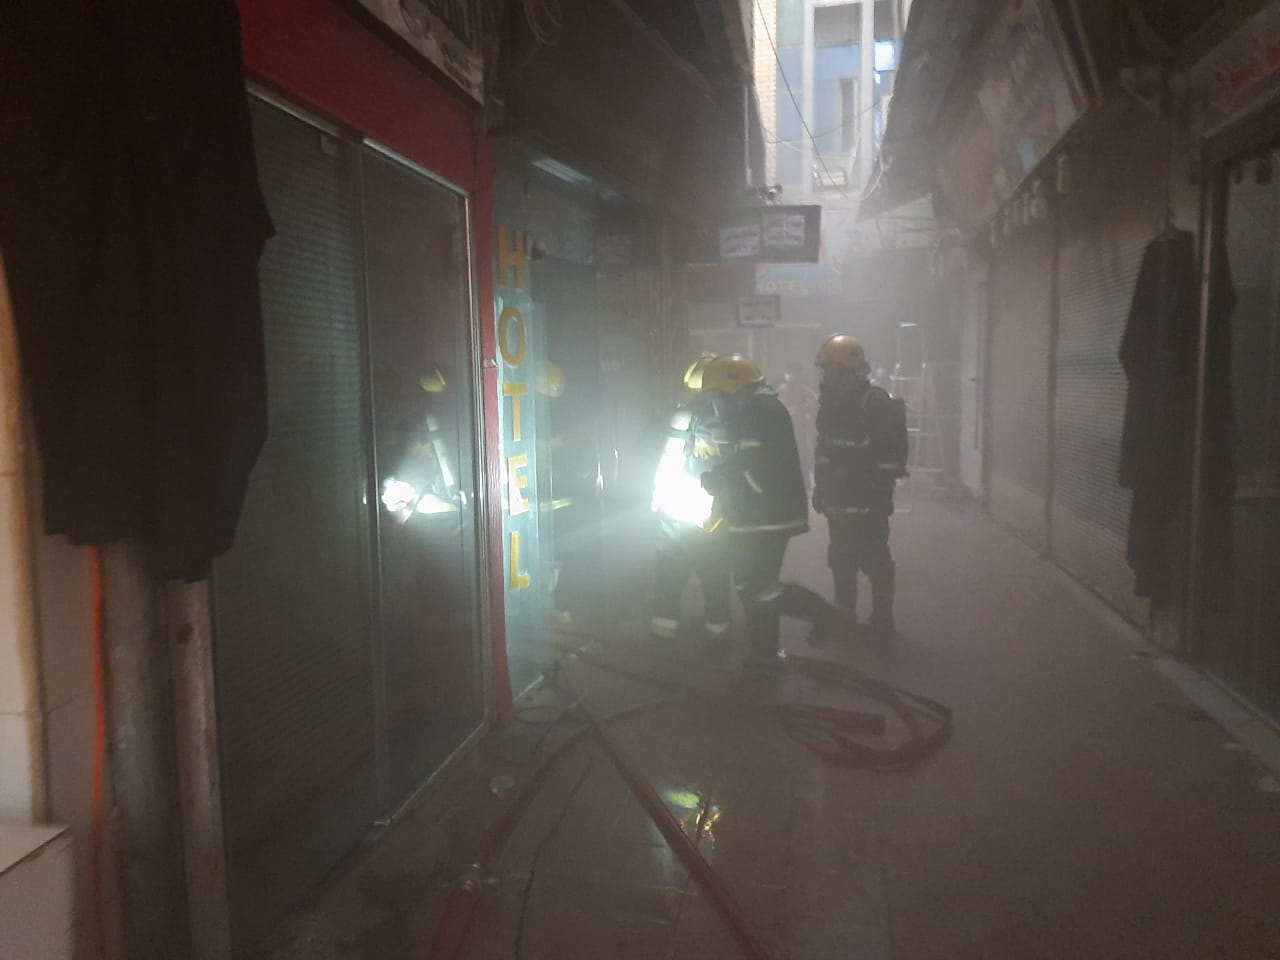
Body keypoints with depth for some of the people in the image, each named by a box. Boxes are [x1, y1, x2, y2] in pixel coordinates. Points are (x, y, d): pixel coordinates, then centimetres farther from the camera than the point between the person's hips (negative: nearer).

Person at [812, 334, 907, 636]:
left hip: (868, 503, -8)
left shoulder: (876, 404, -15)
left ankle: (882, 622, 11)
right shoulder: (831, 402, 11)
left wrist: (881, 495, -21)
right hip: (839, 501, 8)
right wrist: (821, 489, 17)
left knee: (874, 561, 0)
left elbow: (890, 456, -19)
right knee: (841, 561, 16)